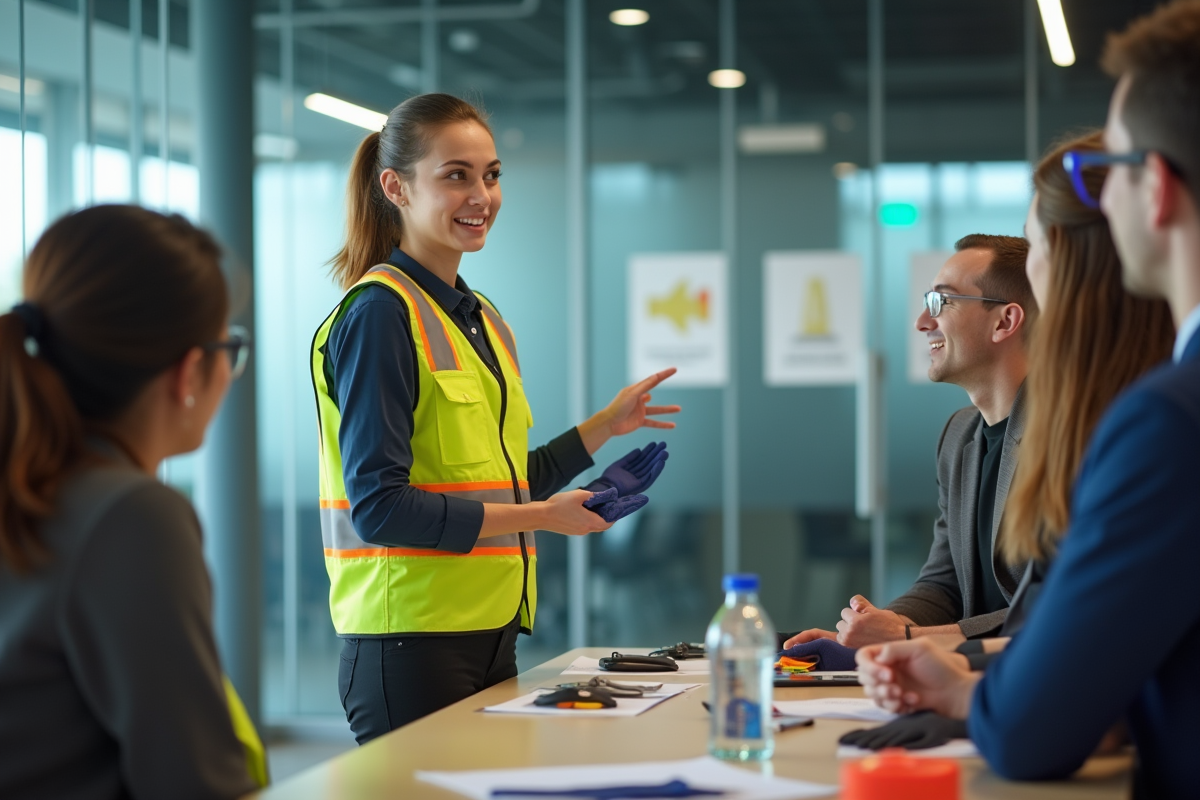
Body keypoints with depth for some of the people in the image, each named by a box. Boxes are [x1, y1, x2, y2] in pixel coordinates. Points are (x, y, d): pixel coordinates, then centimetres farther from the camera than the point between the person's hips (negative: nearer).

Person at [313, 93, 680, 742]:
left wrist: (607, 425, 20)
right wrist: (539, 517, -13)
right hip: (412, 648, -8)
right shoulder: (379, 313, -11)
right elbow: (379, 507, -17)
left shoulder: (483, 320, 16)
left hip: (489, 639, 8)